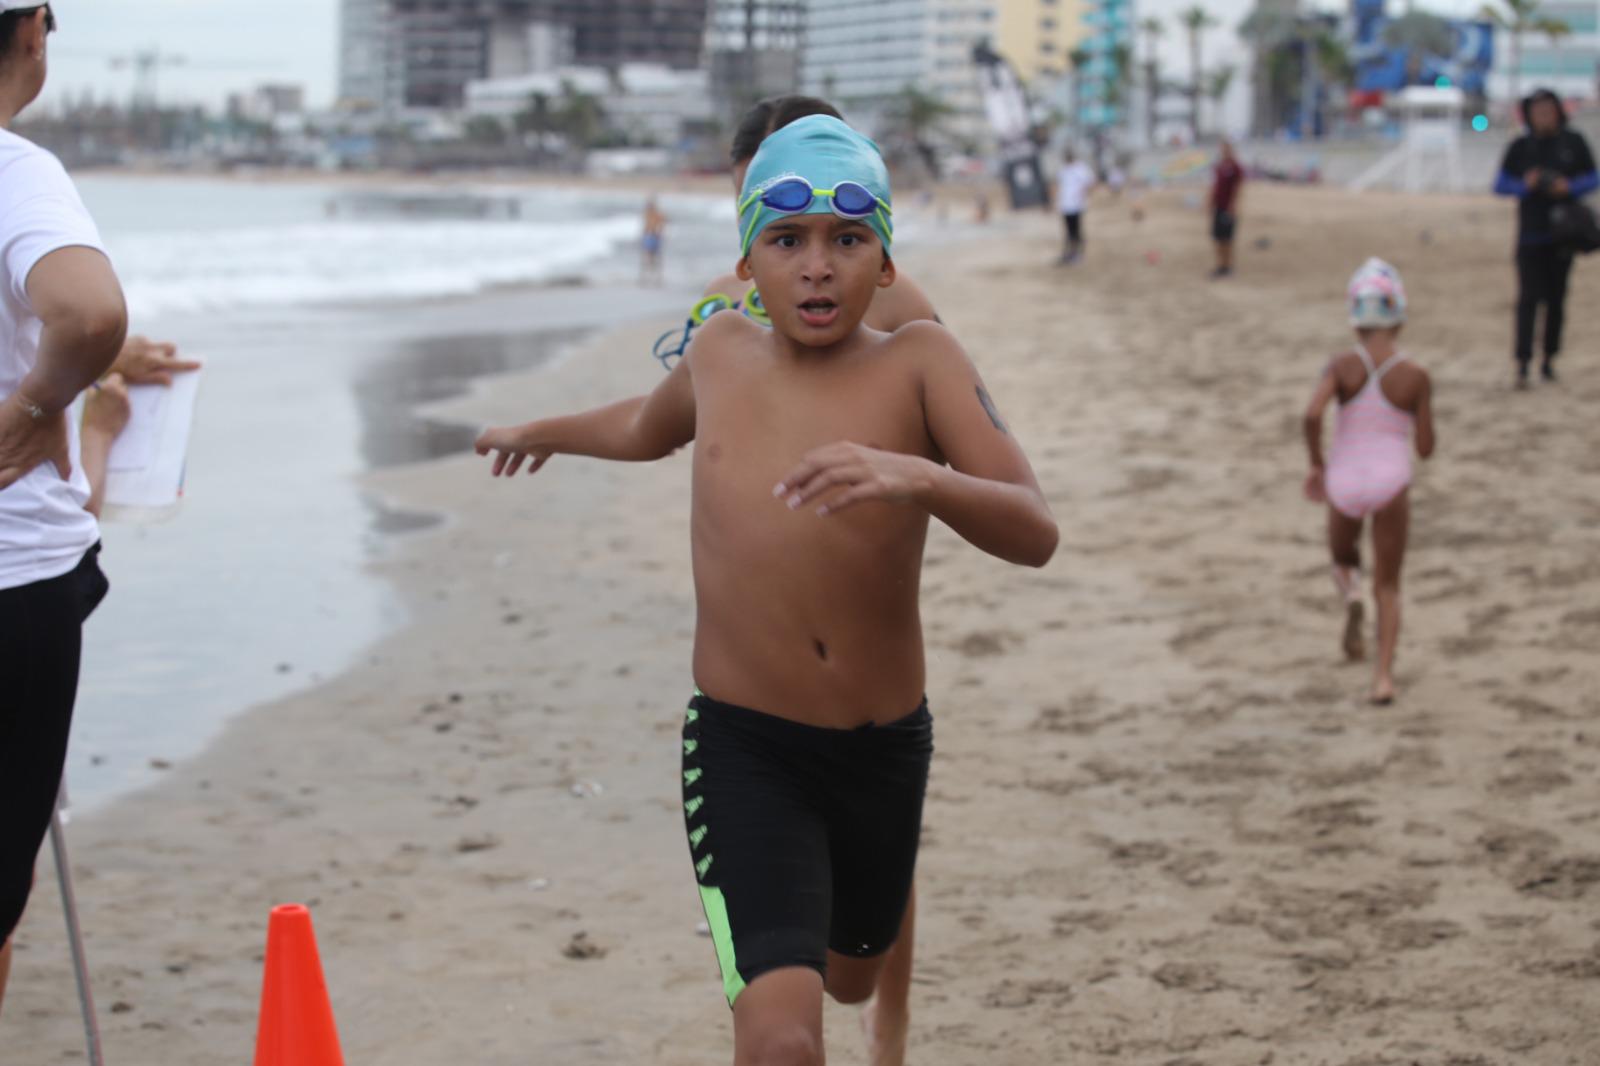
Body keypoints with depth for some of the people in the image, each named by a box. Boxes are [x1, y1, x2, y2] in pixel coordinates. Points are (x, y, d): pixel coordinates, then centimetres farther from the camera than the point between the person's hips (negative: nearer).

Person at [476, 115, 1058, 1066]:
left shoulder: (919, 360, -9)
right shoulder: (722, 353, 1)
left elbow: (1035, 534, -22)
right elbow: (649, 427, 27)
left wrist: (918, 477, -41)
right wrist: (543, 434, 45)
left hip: (885, 746, 0)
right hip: (742, 747, 0)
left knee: (852, 977, 28)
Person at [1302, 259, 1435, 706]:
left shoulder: (1342, 366, -7)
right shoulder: (1415, 378, -7)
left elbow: (1312, 415, -22)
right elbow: (1426, 448, -3)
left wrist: (1316, 464, -6)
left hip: (1344, 482, 1)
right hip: (1391, 483, -1)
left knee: (1343, 557, 29)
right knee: (1388, 586, 11)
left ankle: (1351, 594, -6)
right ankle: (1384, 676, -6)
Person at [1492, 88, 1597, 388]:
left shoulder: (1574, 143, 3)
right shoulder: (1521, 147, 1)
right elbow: (1500, 184, 3)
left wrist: (1569, 186, -14)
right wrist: (1524, 185, -17)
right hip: (1531, 234, -2)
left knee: (1557, 299, 6)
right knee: (1529, 298, -11)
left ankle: (1548, 360, 17)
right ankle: (1522, 365, -14)